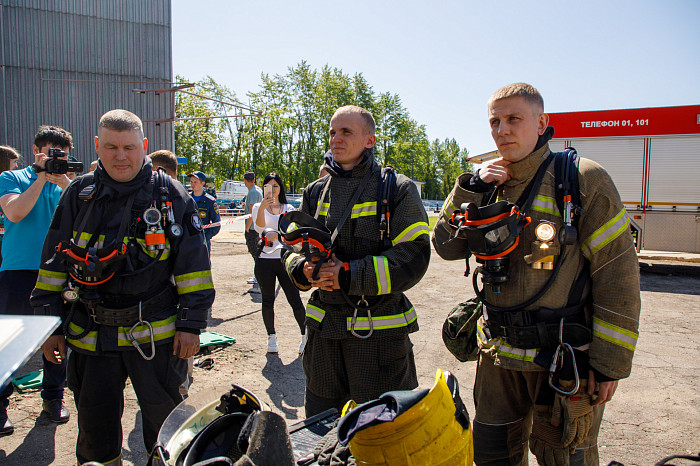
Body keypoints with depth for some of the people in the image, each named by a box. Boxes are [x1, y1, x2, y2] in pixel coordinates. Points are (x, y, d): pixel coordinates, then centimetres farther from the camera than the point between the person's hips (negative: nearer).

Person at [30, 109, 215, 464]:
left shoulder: (171, 196, -4)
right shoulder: (78, 195, 5)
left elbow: (193, 263, -3)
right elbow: (54, 262, 9)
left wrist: (191, 324, -6)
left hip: (157, 334, -2)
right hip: (90, 335, 3)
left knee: (164, 421, 11)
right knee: (95, 425, 17)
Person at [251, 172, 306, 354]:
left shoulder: (288, 208, 11)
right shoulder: (258, 207, 7)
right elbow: (259, 228, -12)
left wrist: (276, 234, -20)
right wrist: (262, 207, -28)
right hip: (265, 259, 0)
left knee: (295, 299, -2)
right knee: (268, 300, 8)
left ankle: (305, 335, 11)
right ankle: (271, 337, 22)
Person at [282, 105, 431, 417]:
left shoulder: (398, 189, -5)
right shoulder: (316, 192, 11)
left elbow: (413, 257, -15)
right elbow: (293, 249, 13)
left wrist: (349, 275, -21)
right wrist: (304, 270, -11)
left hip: (379, 330, -4)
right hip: (323, 325, 5)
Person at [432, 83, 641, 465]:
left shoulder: (583, 180, -11)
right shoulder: (490, 185, 6)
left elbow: (618, 275, -11)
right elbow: (446, 246, 2)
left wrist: (610, 363, -12)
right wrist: (471, 188, -10)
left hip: (564, 358, -5)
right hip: (498, 354, 5)